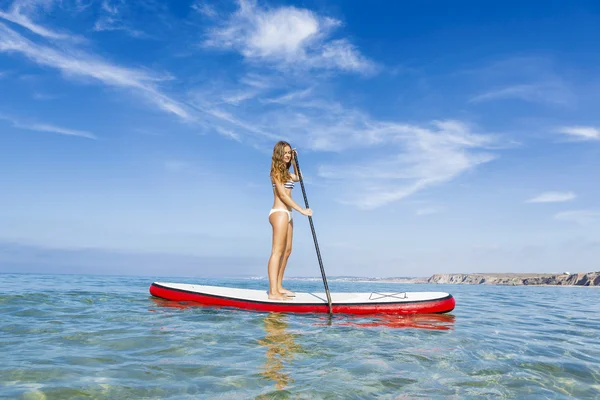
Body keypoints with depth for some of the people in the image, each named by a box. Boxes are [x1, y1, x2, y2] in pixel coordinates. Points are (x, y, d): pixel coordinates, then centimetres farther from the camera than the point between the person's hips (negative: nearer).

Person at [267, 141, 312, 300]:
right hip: (279, 212, -10)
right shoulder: (276, 171, -7)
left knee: (287, 250, 10)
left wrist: (294, 160, 25)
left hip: (286, 214, 10)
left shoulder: (285, 172, 20)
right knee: (277, 251, -14)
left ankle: (278, 286, 15)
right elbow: (282, 194, -16)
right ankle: (273, 292, -16)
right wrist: (302, 210, -18)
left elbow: (298, 177, 39)